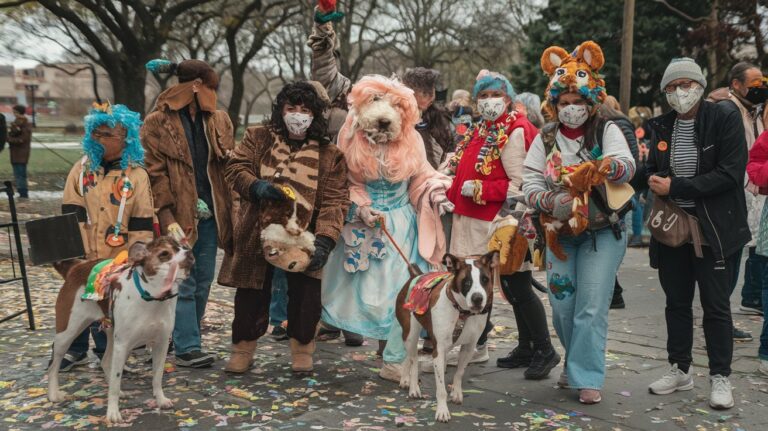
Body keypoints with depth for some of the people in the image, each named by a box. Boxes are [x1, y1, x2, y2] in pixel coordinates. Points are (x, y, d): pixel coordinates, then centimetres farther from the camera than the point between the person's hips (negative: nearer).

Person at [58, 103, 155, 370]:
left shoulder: (137, 175, -3)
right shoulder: (82, 169, 3)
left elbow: (142, 222, -3)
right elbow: (71, 213, 1)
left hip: (119, 259, -2)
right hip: (85, 257, 2)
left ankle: (107, 353, 25)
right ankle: (76, 350, 30)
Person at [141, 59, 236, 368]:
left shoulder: (218, 120, 12)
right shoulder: (158, 123, -4)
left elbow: (229, 167, 14)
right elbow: (154, 174, -9)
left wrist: (228, 212, -1)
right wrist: (167, 219, -16)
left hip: (209, 215, 6)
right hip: (179, 217, -6)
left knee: (203, 282, 11)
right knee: (183, 283, -5)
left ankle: (185, 336, 24)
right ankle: (187, 348, -1)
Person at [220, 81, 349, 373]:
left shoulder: (330, 155, 0)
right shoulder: (258, 139, 6)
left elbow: (335, 200, -7)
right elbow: (236, 168, 2)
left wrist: (325, 240, -20)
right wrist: (256, 186, -20)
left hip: (303, 239, -1)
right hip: (257, 236, 1)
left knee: (305, 296, 3)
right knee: (252, 295, 9)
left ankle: (302, 349, 25)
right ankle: (243, 348, 27)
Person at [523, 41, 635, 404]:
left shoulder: (606, 129, -3)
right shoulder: (546, 138, 4)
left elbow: (628, 164, -20)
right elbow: (530, 183, -4)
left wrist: (612, 166, -44)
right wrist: (552, 203, -24)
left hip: (602, 231, -3)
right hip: (560, 232, 3)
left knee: (591, 308, -7)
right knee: (562, 306, 8)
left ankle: (588, 377, 5)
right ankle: (576, 363, 32)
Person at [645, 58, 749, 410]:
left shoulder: (725, 117, -9)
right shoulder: (662, 126, 6)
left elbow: (731, 173, -17)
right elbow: (652, 169, 17)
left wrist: (675, 188, -19)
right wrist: (655, 181, -7)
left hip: (713, 230, -5)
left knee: (715, 305, 3)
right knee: (677, 302, 13)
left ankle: (720, 377, 16)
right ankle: (680, 370, 27)